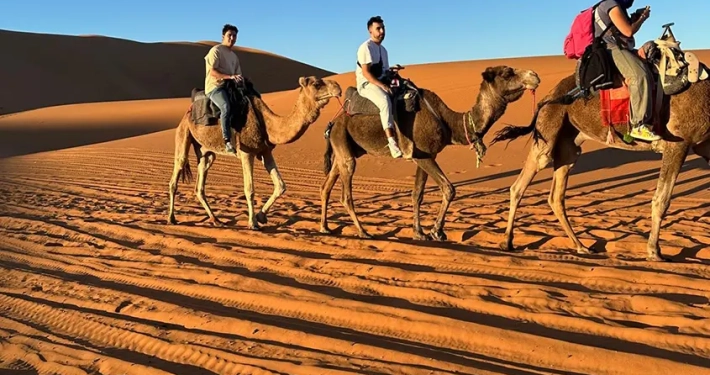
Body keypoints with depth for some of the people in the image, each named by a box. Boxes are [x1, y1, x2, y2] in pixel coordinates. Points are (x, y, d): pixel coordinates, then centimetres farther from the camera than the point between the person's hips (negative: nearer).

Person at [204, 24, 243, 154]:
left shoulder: (234, 56, 21)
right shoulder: (216, 50, -3)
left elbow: (238, 75, 19)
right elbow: (212, 72, -13)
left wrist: (240, 80, -2)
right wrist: (230, 77, -23)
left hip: (230, 87, 8)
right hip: (215, 87, -8)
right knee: (226, 107, -35)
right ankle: (227, 141, -37)